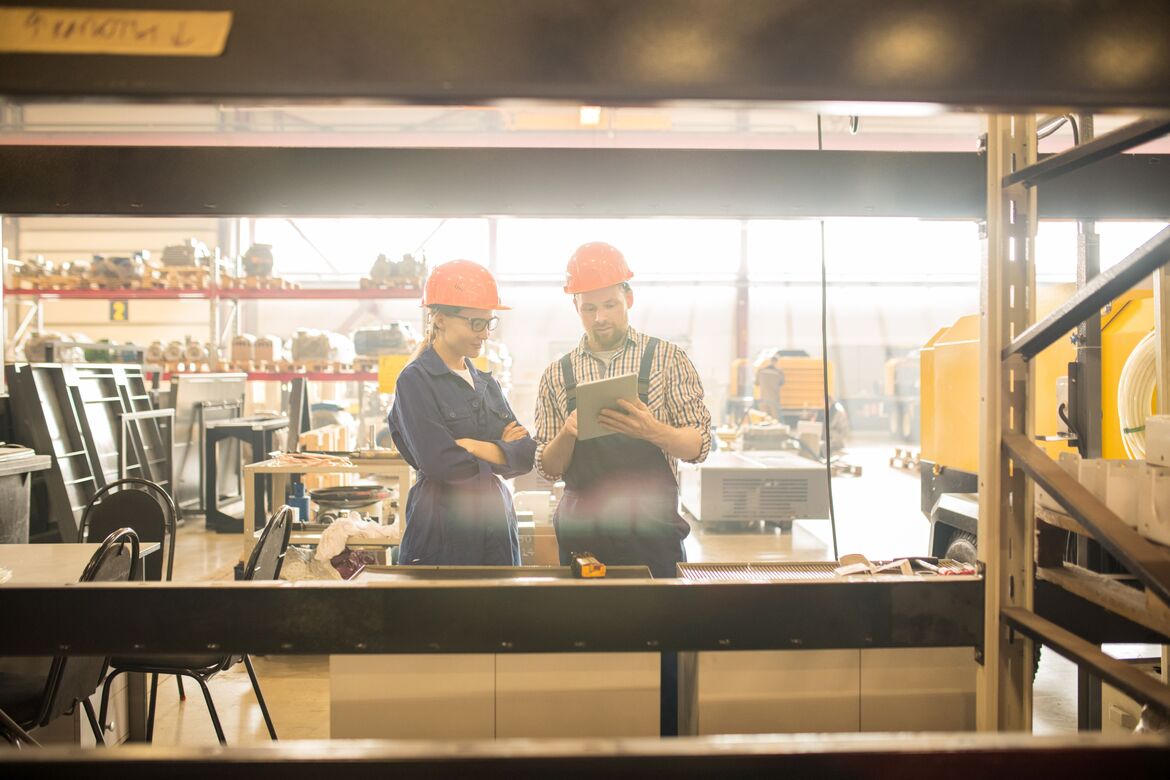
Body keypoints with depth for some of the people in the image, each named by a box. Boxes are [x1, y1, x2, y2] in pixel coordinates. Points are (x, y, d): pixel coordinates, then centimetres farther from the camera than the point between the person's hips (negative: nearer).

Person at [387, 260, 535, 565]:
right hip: (444, 533, -6)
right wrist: (501, 452, -2)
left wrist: (476, 447, -15)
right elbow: (441, 464, -18)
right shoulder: (415, 380, -8)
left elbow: (526, 453, 2)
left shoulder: (486, 383, 12)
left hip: (497, 524, 6)